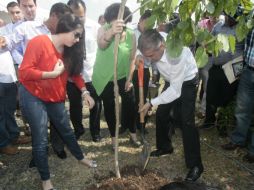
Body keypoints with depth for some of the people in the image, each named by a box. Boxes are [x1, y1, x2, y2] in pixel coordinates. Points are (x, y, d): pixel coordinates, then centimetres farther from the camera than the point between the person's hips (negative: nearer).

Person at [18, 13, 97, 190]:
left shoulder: (69, 50, 0)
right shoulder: (39, 42, -20)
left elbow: (75, 72, 8)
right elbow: (24, 72, -23)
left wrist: (85, 91, -5)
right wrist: (53, 73, -26)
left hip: (56, 98, 6)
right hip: (33, 97, -6)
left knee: (66, 130, 20)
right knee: (41, 140, -1)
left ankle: (81, 157, 43)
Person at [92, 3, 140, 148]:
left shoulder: (131, 35, -12)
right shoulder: (104, 29, -18)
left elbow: (132, 58, -1)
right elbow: (101, 45, -42)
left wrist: (129, 78, -5)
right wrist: (111, 32, -63)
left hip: (123, 77, 2)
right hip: (105, 78, -2)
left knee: (130, 104, 4)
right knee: (109, 107, 7)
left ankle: (133, 134, 27)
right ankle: (114, 138, 25)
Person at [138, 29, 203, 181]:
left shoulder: (178, 56, -42)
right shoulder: (154, 45, -25)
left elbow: (175, 91, -36)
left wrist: (151, 103, -32)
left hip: (186, 82, -6)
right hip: (171, 81, 7)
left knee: (187, 122, -12)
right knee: (161, 114, 10)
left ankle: (195, 165, 1)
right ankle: (165, 147, 33)